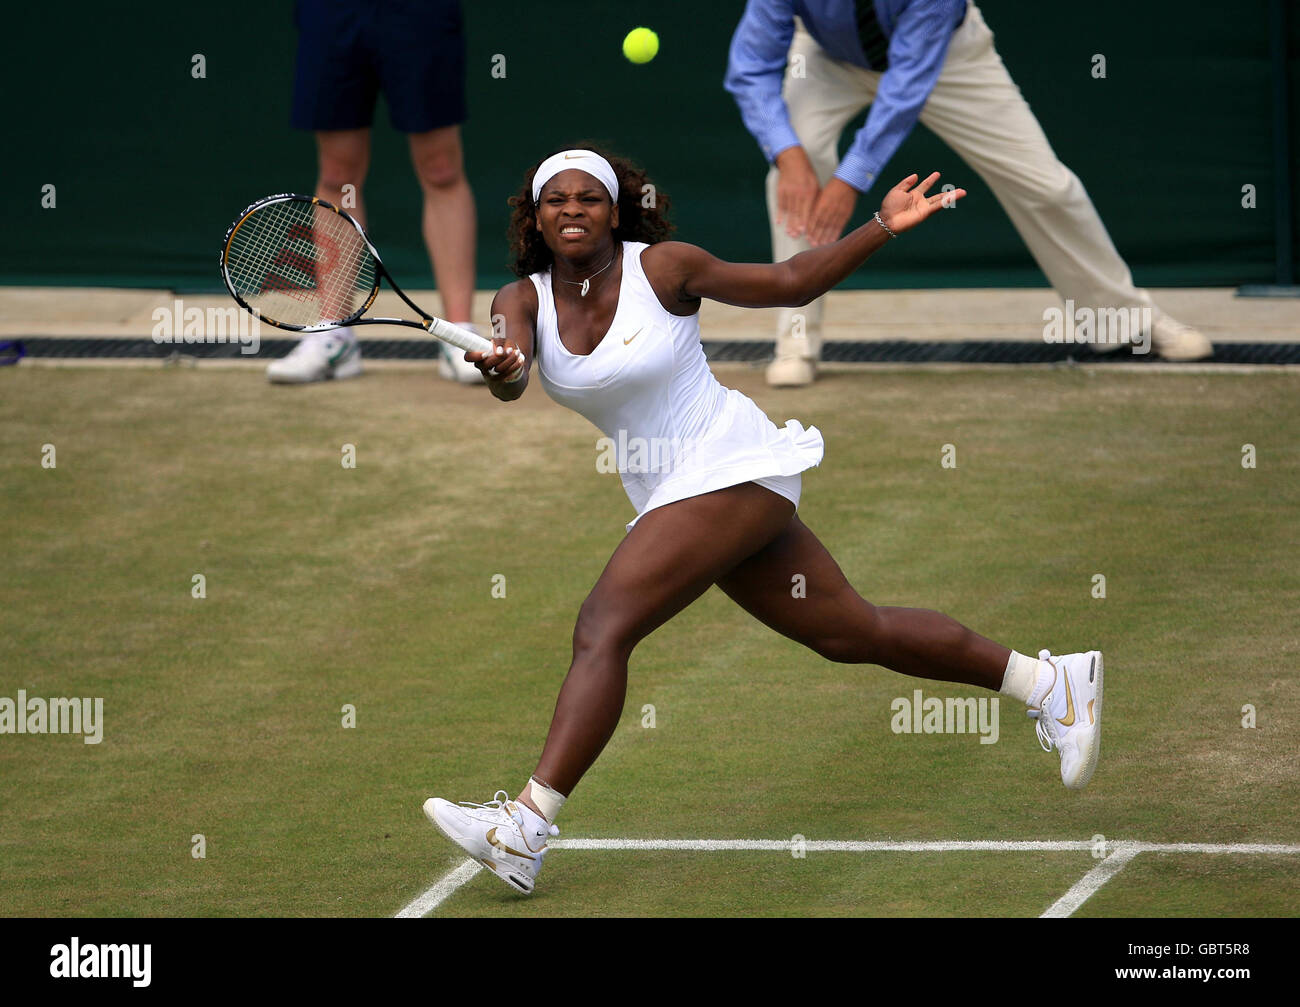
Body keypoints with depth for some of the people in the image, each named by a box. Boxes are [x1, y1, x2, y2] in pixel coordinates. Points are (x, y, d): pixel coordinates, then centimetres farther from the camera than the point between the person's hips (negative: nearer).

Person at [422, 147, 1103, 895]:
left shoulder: (662, 268, -9)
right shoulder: (525, 300, 2)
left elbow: (790, 283, 3)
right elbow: (511, 376, -19)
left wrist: (884, 227, -5)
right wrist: (498, 369, -43)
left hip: (731, 463, -7)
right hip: (670, 492, 7)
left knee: (603, 625, -21)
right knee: (858, 635, 14)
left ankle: (525, 830, -28)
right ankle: (1046, 680, 29)